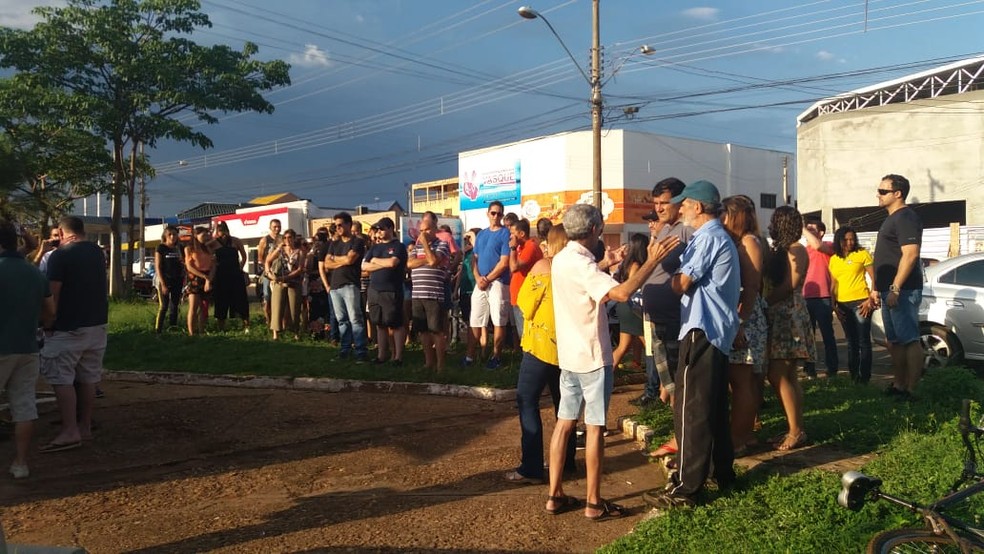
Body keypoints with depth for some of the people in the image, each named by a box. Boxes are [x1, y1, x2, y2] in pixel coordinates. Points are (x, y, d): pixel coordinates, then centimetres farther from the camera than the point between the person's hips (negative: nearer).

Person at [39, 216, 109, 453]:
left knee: (61, 378, -3)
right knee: (88, 378, 11)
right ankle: (85, 426, 17)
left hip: (68, 327, -7)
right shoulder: (97, 252, 10)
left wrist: (49, 324, -7)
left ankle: (70, 431, -8)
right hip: (97, 324, 7)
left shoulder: (60, 255, -11)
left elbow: (53, 294, -13)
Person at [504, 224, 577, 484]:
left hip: (541, 344, -6)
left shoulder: (543, 266, -9)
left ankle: (531, 468, -3)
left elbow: (524, 303, -5)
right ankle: (566, 462, 22)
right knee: (563, 404, 15)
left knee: (527, 402, -1)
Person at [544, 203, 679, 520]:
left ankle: (555, 495, 17)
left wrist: (605, 265, 31)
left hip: (569, 354, 9)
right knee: (595, 427, 1)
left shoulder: (562, 259, 8)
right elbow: (622, 293, -34)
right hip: (592, 357, -9)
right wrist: (653, 260, -27)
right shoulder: (582, 265, -21)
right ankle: (594, 503, 9)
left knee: (565, 422, 11)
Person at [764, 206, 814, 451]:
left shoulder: (796, 250, -8)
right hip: (778, 316, 9)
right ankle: (796, 429, 14)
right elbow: (769, 281, 12)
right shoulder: (779, 249, 16)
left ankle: (796, 431, -6)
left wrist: (764, 302, -11)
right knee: (786, 376, 9)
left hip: (789, 315, -9)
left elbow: (791, 284, -16)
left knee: (778, 375, -11)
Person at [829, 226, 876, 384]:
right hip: (842, 305, 5)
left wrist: (870, 300, -11)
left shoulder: (862, 254, 0)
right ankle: (853, 374, 21)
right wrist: (834, 304, 7)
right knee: (851, 341, 13)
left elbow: (874, 279, -3)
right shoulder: (833, 259, 12)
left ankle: (865, 375, 1)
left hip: (860, 302, -5)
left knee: (863, 340, -4)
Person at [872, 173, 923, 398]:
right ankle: (898, 385, 21)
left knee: (909, 340, -8)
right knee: (895, 341, 14)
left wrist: (895, 289, -25)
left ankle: (910, 390, -7)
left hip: (902, 290, -10)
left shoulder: (905, 218, -12)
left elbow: (910, 254, -22)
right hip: (890, 290, 10)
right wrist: (878, 288, 22)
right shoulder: (892, 219, 19)